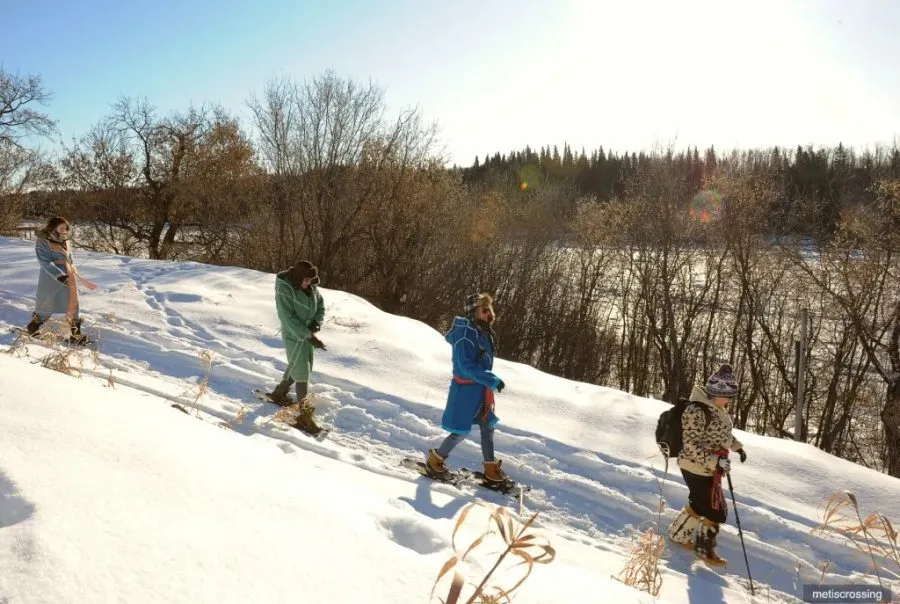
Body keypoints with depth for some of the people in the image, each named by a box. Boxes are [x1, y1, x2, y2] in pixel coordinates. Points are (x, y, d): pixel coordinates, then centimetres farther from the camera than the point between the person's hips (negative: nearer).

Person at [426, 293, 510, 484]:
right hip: (465, 389, -9)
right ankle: (435, 459, 25)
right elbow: (467, 366, -28)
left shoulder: (484, 332, 5)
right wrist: (493, 381, -30)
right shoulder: (466, 335, -24)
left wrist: (490, 380, 17)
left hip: (481, 388, 9)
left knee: (487, 427, 15)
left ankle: (491, 469, 29)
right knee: (461, 431, 3)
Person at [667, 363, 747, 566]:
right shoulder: (696, 411, -26)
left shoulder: (719, 409, 3)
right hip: (697, 468, -9)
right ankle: (704, 548, 24)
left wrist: (737, 446, 19)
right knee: (717, 511, 2)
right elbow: (691, 444, -26)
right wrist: (714, 462, -31)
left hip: (711, 468, 9)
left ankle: (678, 534, 43)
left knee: (699, 504, 23)